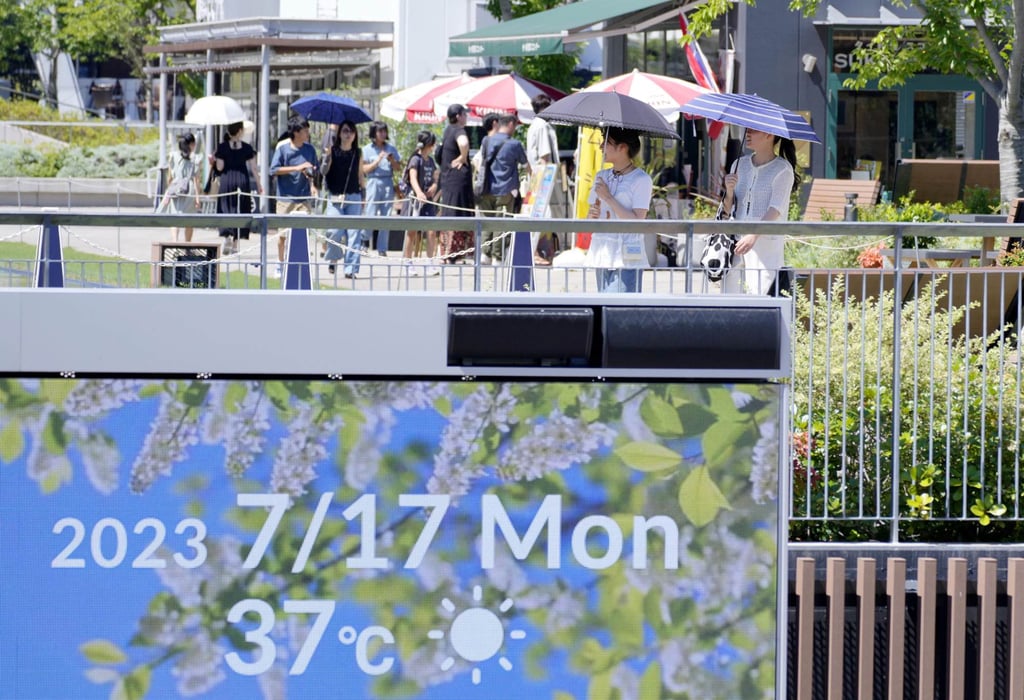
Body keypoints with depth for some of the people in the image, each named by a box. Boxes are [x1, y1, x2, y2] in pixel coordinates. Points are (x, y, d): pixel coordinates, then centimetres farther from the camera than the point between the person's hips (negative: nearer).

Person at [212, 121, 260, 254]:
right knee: (240, 210, 9)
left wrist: (214, 160, 12)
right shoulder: (247, 148, 0)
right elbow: (253, 168, -1)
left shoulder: (222, 147, -4)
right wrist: (259, 185, 6)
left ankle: (226, 237, -15)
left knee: (226, 209, 7)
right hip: (243, 180, 1)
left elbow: (219, 168, -7)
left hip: (227, 180, -1)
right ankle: (235, 243, 9)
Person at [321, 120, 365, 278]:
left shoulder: (358, 153, 10)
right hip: (335, 197, -2)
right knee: (335, 231, -11)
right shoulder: (332, 150, 1)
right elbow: (323, 171, -9)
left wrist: (364, 193, 13)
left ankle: (351, 268, -4)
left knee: (354, 232, -5)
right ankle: (332, 259, 15)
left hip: (354, 197, 2)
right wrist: (327, 157, -25)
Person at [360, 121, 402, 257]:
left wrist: (392, 161, -7)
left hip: (388, 183, 3)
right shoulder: (367, 150, 5)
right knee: (370, 215, -10)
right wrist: (378, 161, -13)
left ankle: (382, 248, 2)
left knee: (386, 216, -1)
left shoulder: (391, 149, 12)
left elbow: (398, 169, 12)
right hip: (374, 183, -3)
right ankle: (363, 241, 9)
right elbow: (365, 169, -2)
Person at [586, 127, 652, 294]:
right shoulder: (602, 176, 15)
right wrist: (592, 215, -7)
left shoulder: (641, 180, -5)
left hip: (627, 259, -6)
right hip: (602, 254, 6)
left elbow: (637, 221, -14)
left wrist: (608, 197, -13)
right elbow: (589, 221, 17)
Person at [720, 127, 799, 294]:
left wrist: (754, 235, -28)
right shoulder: (740, 165, 14)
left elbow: (776, 208, -14)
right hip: (736, 240, 5)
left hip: (766, 244, -5)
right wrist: (729, 191, -7)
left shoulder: (782, 169, -3)